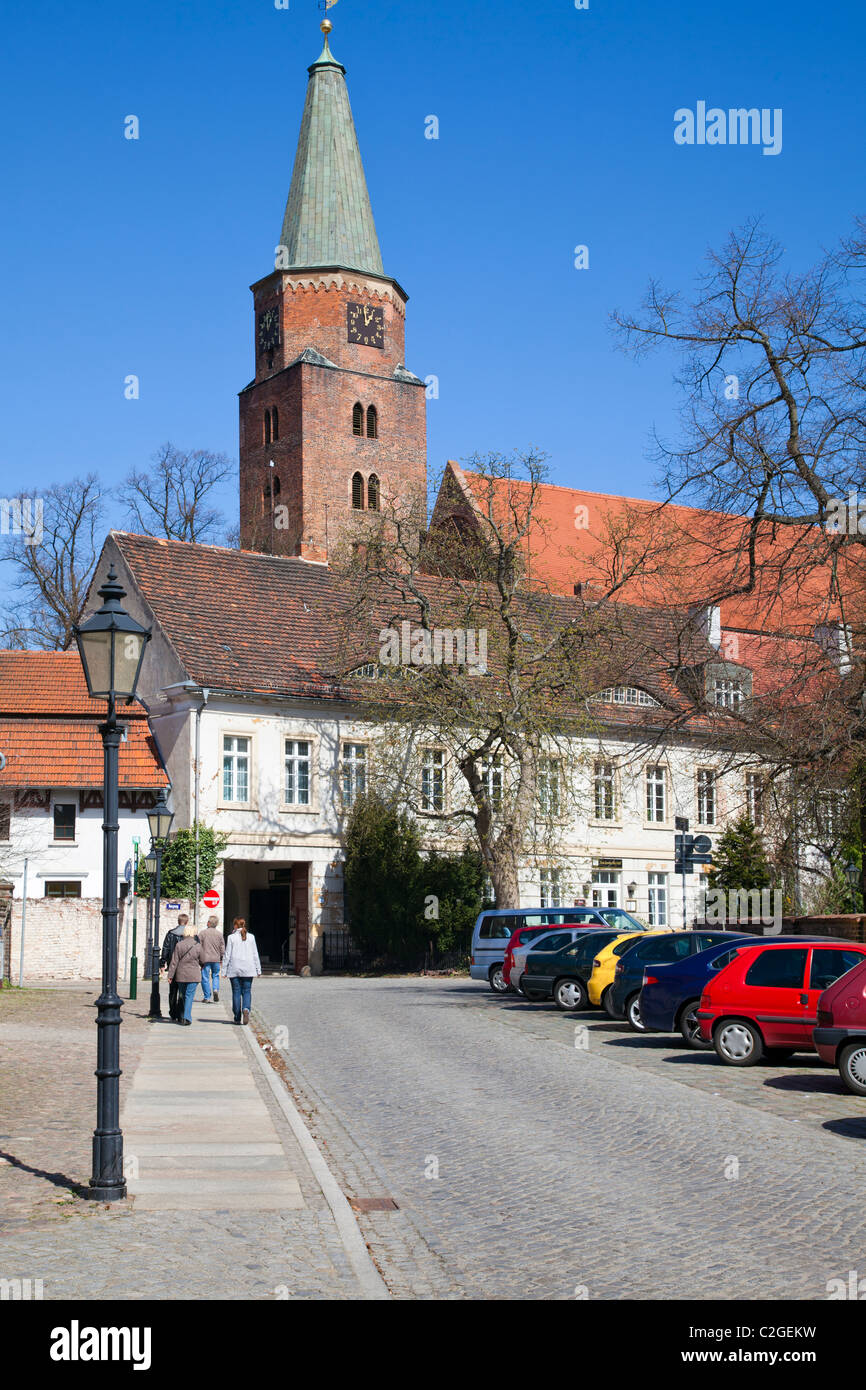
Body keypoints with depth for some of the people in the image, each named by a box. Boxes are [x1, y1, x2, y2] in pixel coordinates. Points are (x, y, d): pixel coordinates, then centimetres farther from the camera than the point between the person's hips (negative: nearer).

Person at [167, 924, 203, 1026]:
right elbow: (201, 960, 8)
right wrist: (200, 966, 31)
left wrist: (170, 975, 1)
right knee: (189, 996, 0)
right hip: (193, 975, -2)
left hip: (181, 974, 2)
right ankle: (186, 1018, -9)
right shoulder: (197, 946, -6)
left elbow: (174, 962, -4)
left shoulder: (179, 945, -5)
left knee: (182, 996, 15)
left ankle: (181, 1017, 23)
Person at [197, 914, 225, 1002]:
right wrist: (221, 958, 16)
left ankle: (207, 997, 3)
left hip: (205, 959, -2)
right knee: (215, 975, 17)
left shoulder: (202, 933, -3)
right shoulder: (219, 934, 4)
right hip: (216, 959, 2)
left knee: (205, 977, 4)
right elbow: (222, 948, 6)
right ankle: (216, 989, -8)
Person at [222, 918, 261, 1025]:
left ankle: (237, 1017, 7)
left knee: (236, 992, 6)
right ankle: (246, 1009, -21)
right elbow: (255, 954, 5)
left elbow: (227, 955, -3)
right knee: (247, 991, 6)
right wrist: (258, 969, 10)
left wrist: (224, 970, 2)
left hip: (235, 969, -1)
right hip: (248, 969, 1)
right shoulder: (251, 937, 2)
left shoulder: (232, 937, -4)